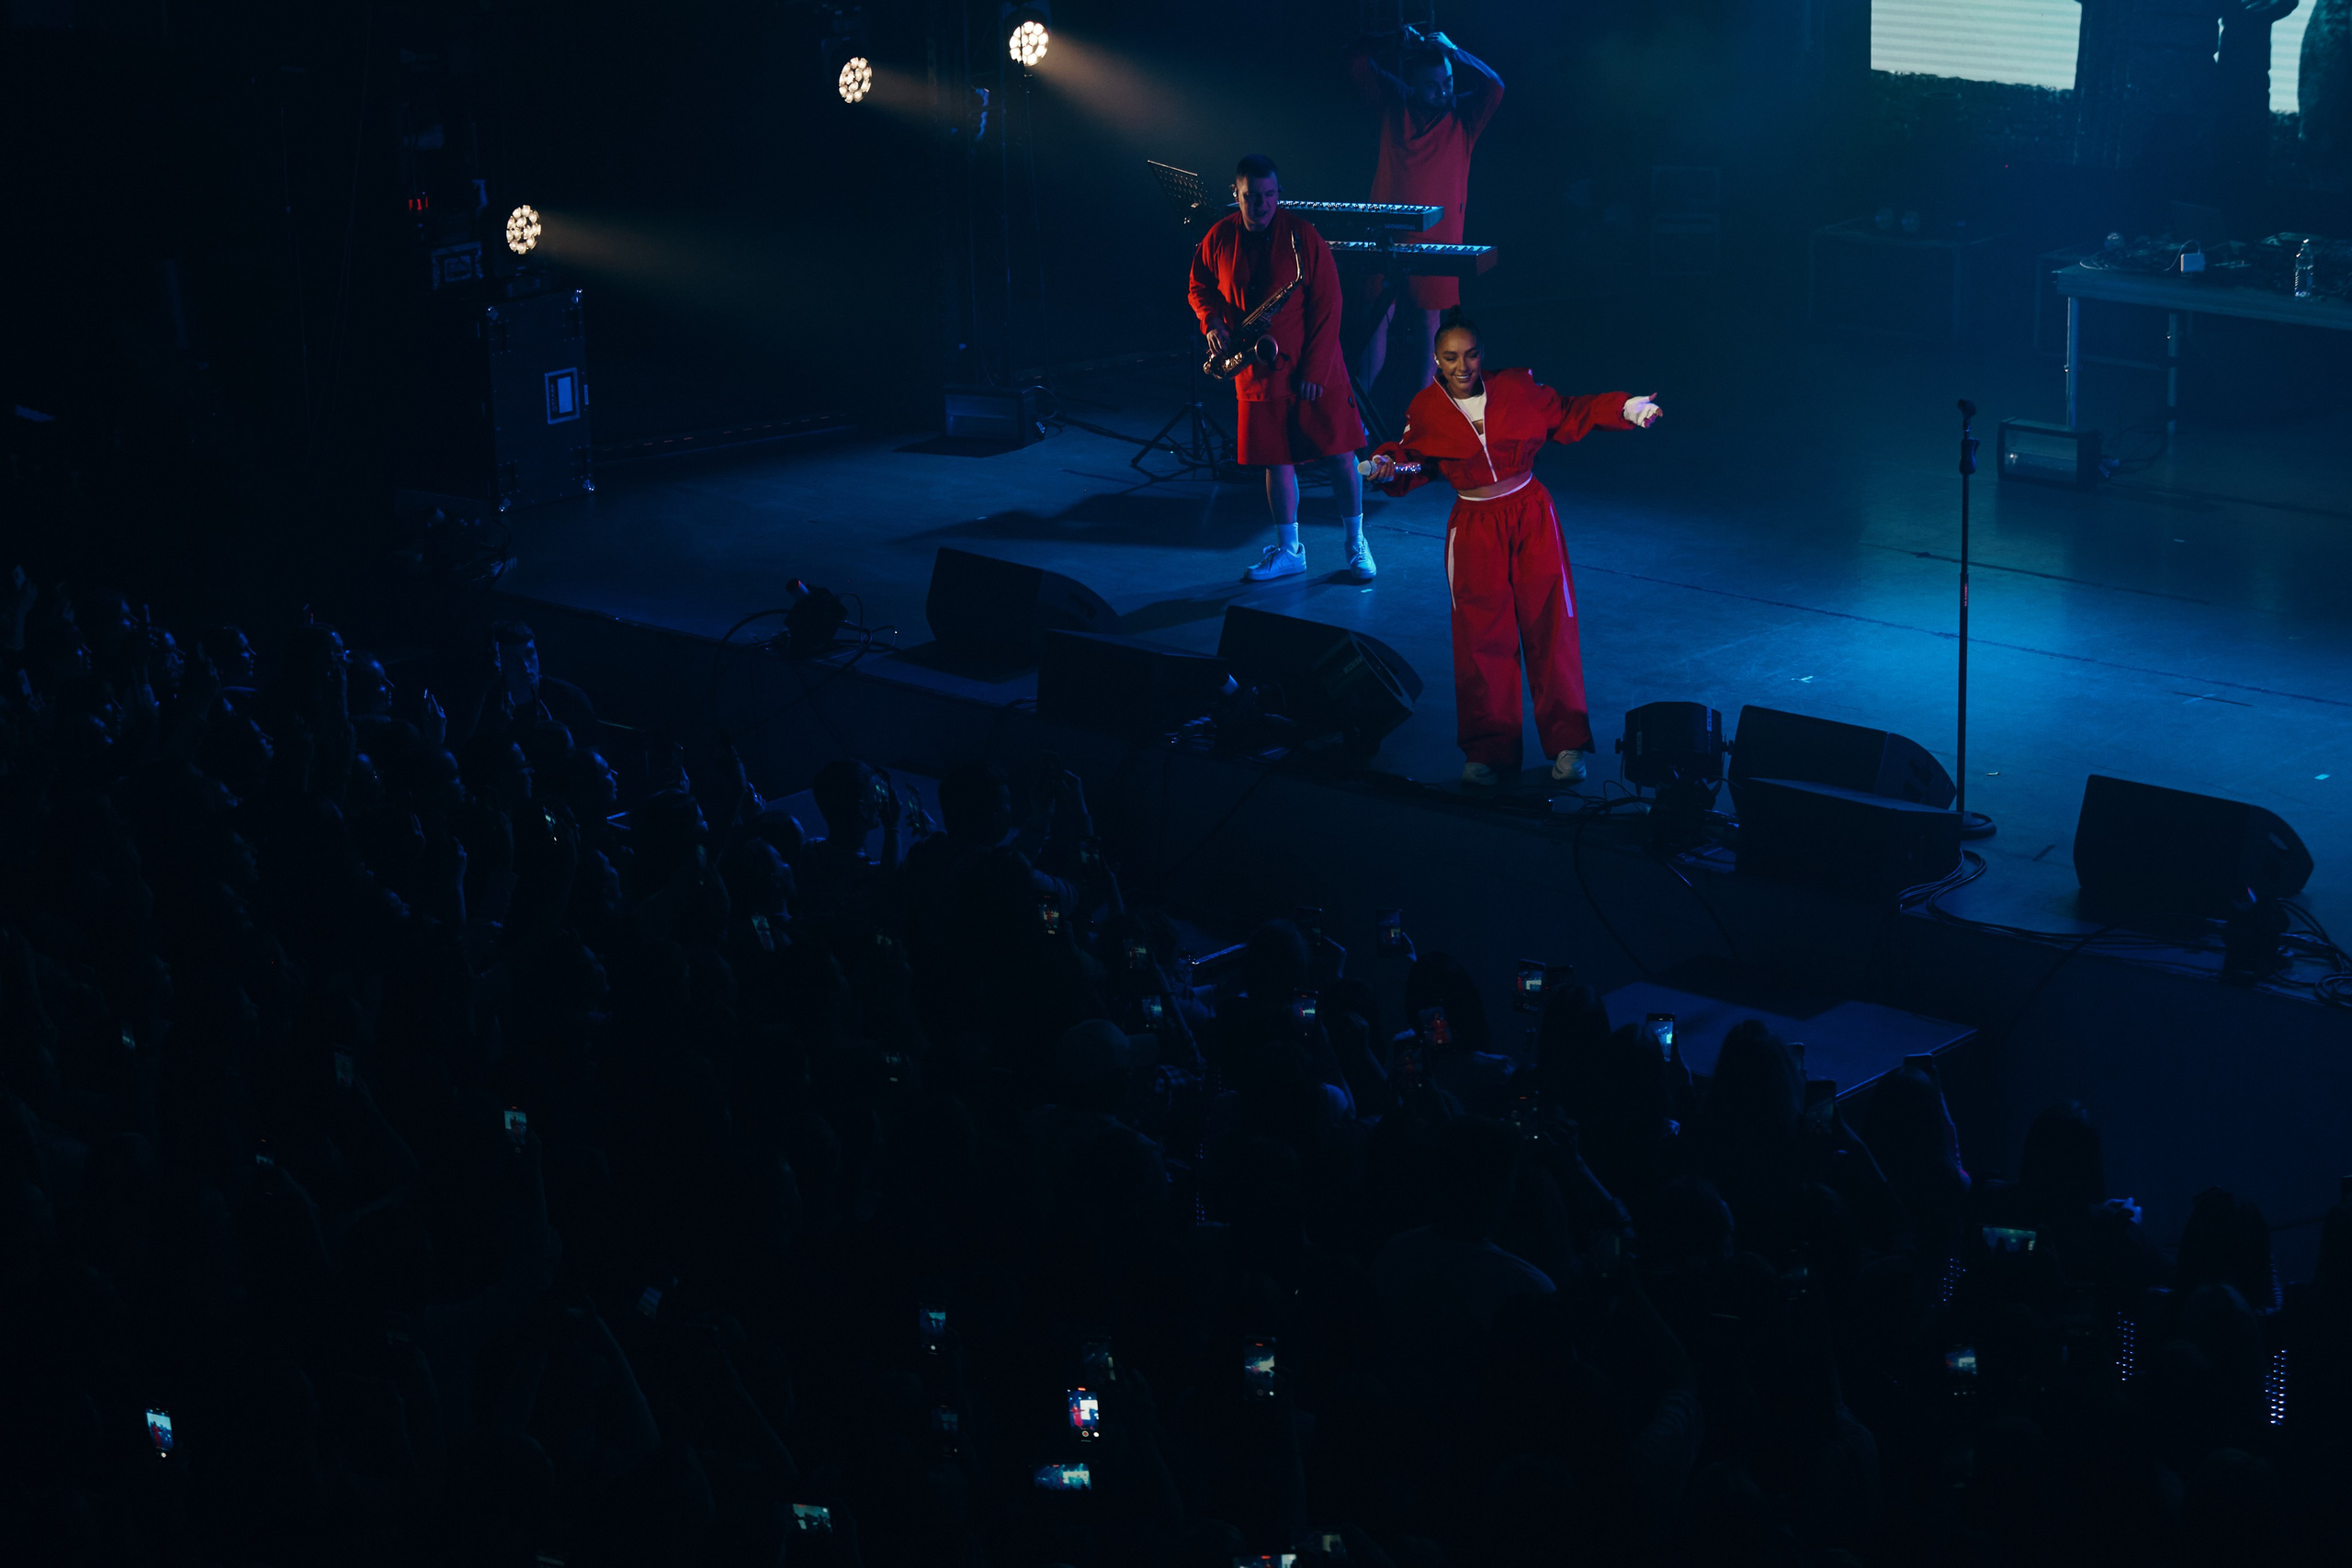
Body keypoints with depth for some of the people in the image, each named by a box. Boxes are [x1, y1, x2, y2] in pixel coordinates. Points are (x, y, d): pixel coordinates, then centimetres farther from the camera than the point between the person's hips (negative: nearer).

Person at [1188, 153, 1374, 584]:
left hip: (1314, 368, -3)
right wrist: (1211, 322, -7)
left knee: (1340, 452, -1)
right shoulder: (1218, 239, -1)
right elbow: (1199, 286, 16)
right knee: (1276, 460, 8)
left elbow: (1327, 305, -10)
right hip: (1258, 369, 3)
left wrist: (1314, 370, -13)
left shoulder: (1301, 235, -10)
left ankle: (1356, 544, 12)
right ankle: (1288, 551, 18)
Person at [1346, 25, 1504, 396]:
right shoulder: (1395, 103, 3)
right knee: (1378, 319, 0)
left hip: (1436, 239, -1)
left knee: (1428, 323, 4)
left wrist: (1452, 51, -16)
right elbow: (1358, 63, -1)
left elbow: (1494, 88, -19)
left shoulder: (1462, 115, 0)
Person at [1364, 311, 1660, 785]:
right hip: (1474, 529, 0)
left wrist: (1625, 410, 0)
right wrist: (1386, 466, -9)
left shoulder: (1517, 388, -3)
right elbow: (1412, 460, 11)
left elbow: (1569, 416, 9)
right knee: (1482, 638, 0)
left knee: (1550, 627, 0)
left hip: (1532, 518, 0)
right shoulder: (1426, 409, -3)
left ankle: (1566, 744, 10)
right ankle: (1487, 749, 11)